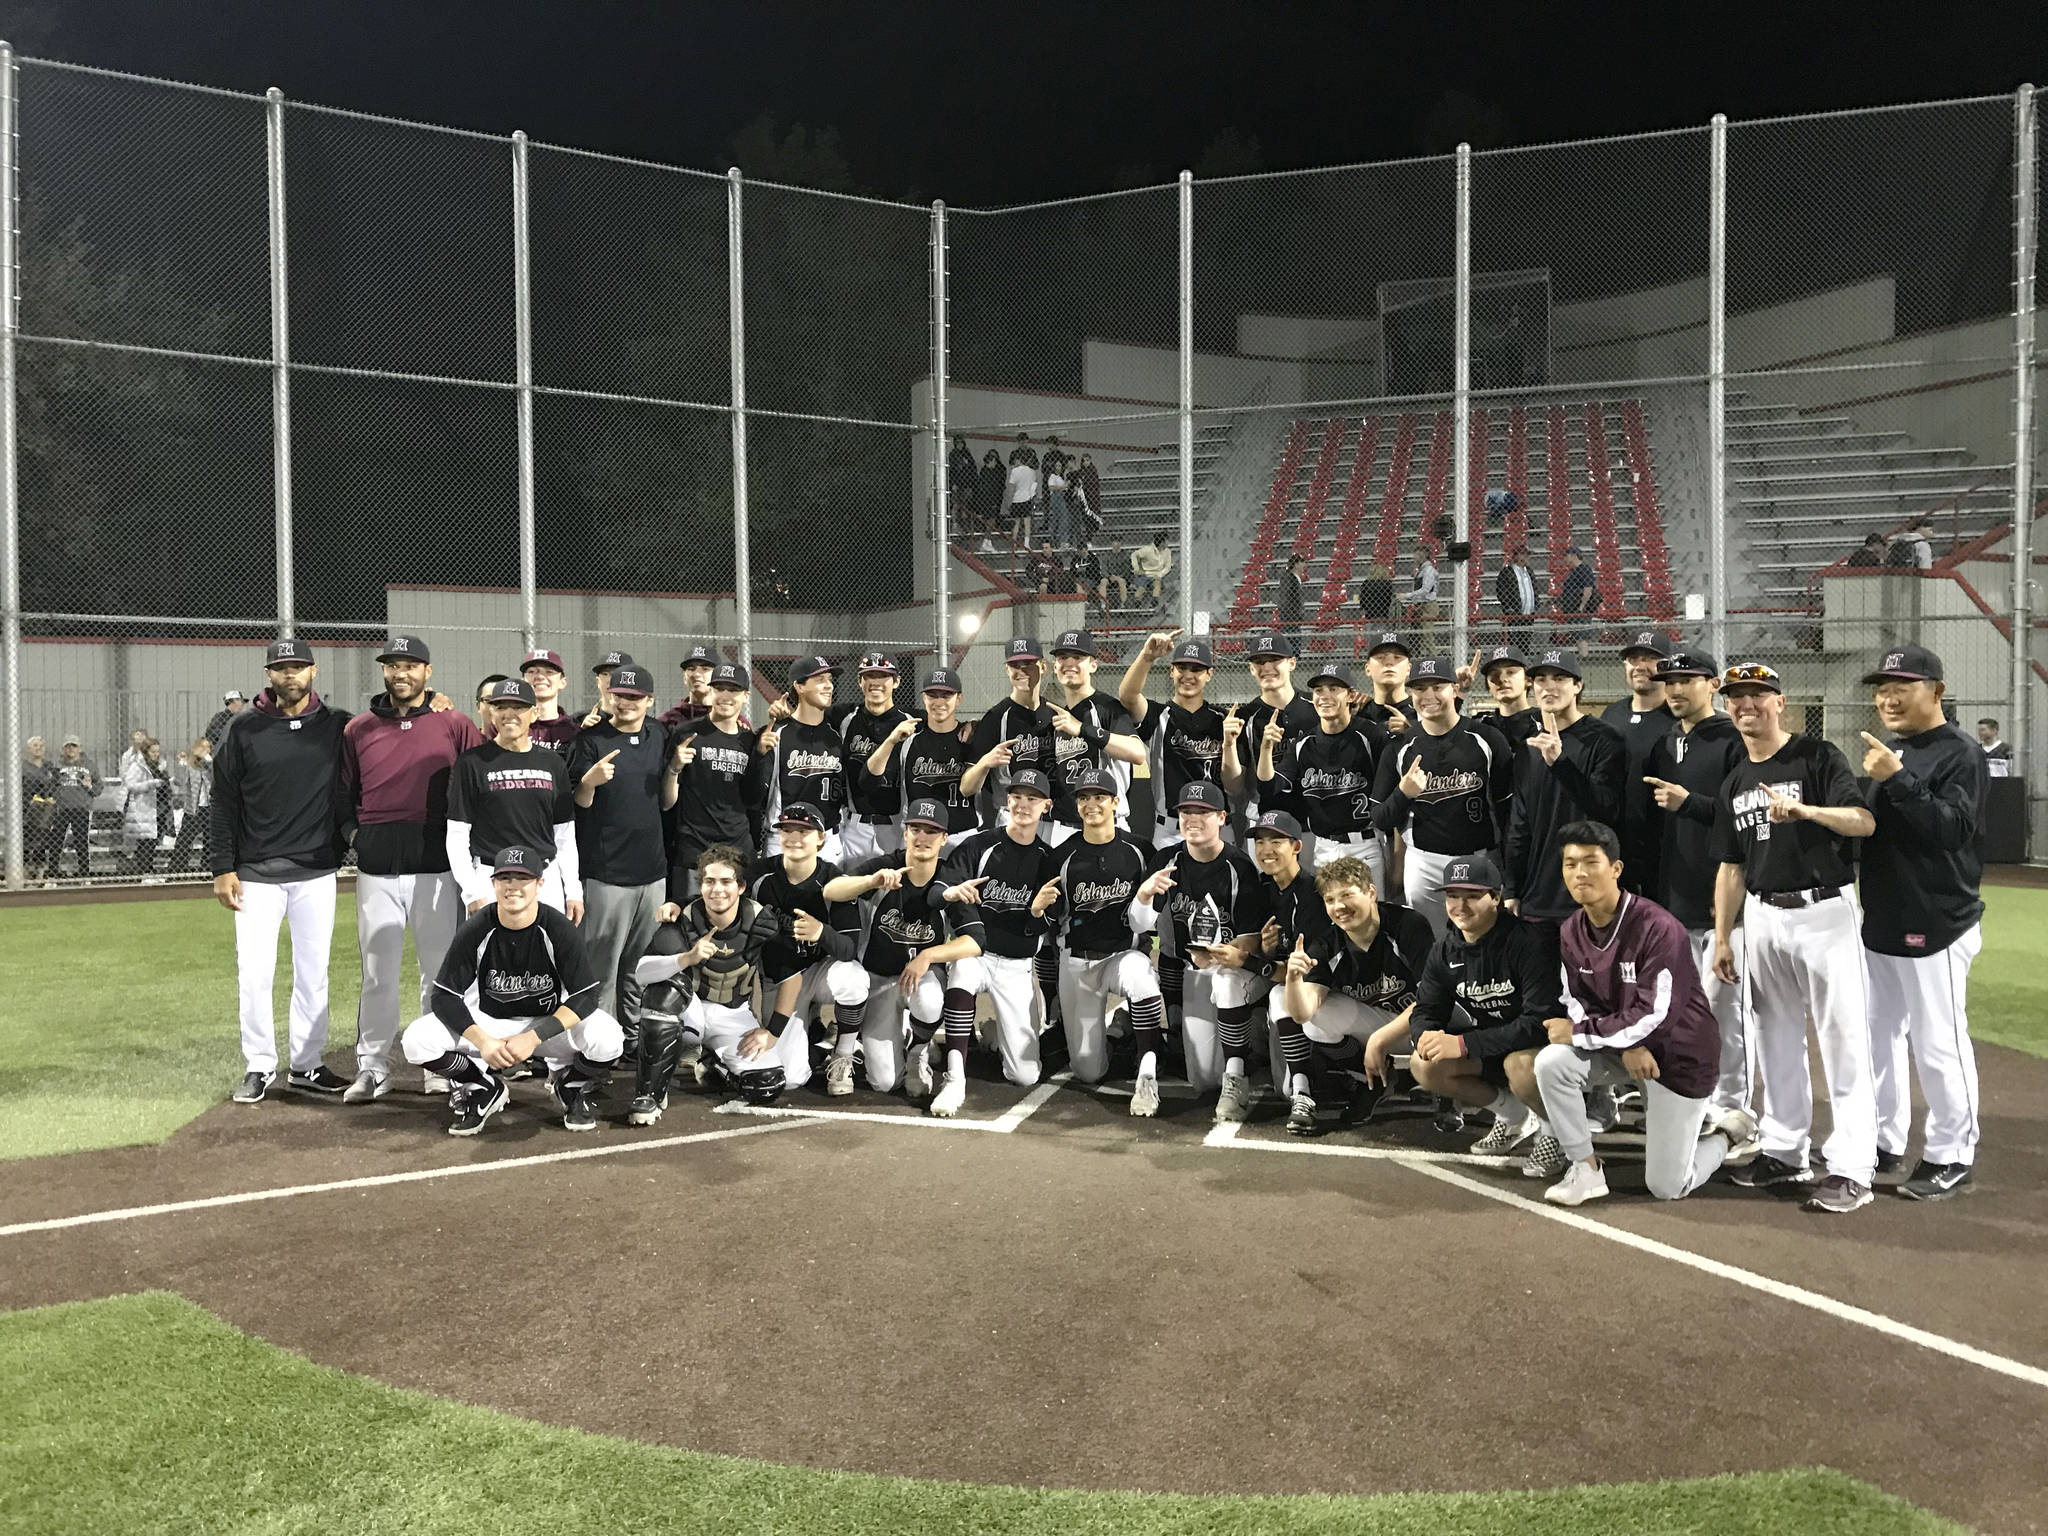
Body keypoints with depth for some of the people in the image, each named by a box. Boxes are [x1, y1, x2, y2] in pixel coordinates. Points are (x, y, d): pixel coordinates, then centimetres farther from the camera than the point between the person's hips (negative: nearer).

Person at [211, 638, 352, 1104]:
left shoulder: (337, 726, 2)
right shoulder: (244, 728, 1)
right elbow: (224, 802, 2)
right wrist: (223, 868, -3)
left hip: (317, 872, 1)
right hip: (256, 873, -1)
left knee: (313, 973, 7)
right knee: (253, 973, 0)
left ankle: (307, 1066, 19)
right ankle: (259, 1067, 15)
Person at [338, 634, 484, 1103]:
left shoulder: (455, 725, 2)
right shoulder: (358, 729, 10)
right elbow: (341, 792, 17)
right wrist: (352, 832, 4)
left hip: (437, 869, -2)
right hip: (377, 870, 2)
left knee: (440, 971, 6)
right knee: (377, 973, 5)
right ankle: (372, 1069, 14)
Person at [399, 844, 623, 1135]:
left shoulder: (560, 930, -18)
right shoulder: (474, 931, -14)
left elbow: (585, 997, -20)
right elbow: (444, 997, -12)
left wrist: (532, 1037, -30)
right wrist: (482, 1041, -27)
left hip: (550, 1022, -2)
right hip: (488, 1022, 2)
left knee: (607, 1039, -32)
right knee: (416, 1041, -22)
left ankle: (572, 1087, 6)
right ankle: (484, 1090, 7)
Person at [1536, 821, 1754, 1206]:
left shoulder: (1658, 928, -27)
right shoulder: (1571, 932, -7)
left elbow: (1656, 1016, -29)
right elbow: (1579, 1007, -4)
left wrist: (1580, 1032, -24)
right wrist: (1626, 1048, -21)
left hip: (1679, 1052, -5)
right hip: (1619, 1045, 5)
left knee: (1666, 1188, 0)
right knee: (1550, 1062, -25)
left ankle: (1730, 1135, 30)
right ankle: (1585, 1170, -8)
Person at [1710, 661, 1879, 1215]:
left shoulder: (1818, 757, -5)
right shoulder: (1734, 783, 12)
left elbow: (1865, 821, -18)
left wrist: (1805, 811, -34)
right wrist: (1722, 937, 12)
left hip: (1824, 910, -6)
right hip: (1762, 916, 6)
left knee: (1843, 1041, -5)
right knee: (1776, 1040, 13)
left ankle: (1852, 1169, -1)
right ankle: (1785, 1152, 25)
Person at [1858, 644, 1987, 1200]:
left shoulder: (1961, 754, -9)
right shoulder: (1888, 752, 14)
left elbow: (1952, 827, -23)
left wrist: (1897, 780, -29)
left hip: (1935, 926, -8)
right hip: (1879, 923, 8)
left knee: (1937, 1043, -3)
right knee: (1877, 1034, 15)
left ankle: (1951, 1158, 10)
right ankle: (1884, 1142, 27)